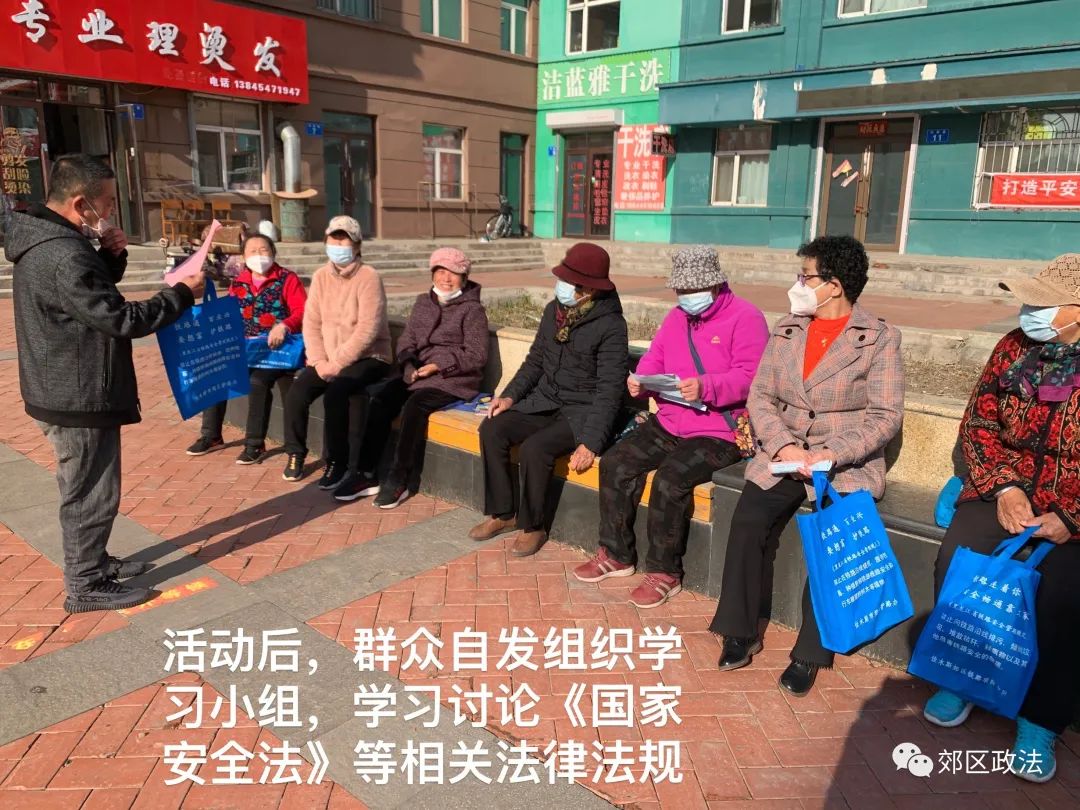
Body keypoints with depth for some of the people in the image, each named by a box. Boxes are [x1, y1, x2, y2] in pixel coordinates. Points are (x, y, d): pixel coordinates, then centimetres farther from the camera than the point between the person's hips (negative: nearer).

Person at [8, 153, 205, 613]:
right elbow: (118, 318, -26)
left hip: (70, 392, 11)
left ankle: (92, 562, 39)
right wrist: (183, 295, -17)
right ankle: (85, 587, 17)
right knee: (91, 494, 3)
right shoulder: (63, 255, -25)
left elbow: (95, 294, 19)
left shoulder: (47, 242, 8)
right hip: (79, 399, -11)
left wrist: (112, 256, 1)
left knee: (87, 489, 23)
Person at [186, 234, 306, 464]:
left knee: (257, 380, -31)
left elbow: (303, 312, -14)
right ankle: (211, 435, 10)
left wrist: (284, 326, -32)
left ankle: (255, 443, -16)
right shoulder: (237, 284, 13)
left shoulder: (288, 279, -3)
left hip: (276, 348, -6)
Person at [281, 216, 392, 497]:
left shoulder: (368, 277, -12)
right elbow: (312, 323, 3)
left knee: (335, 393, -29)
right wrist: (319, 361, -10)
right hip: (328, 358, 5)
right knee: (297, 393, -15)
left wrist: (337, 363, -21)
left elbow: (367, 330, -20)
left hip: (367, 357, -5)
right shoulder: (321, 276, 7)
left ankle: (338, 462, -13)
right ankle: (295, 453, 7)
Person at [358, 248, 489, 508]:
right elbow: (406, 340, 13)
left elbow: (476, 355, -8)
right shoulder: (423, 302, 17)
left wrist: (437, 366, -16)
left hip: (454, 379, -5)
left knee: (414, 405, -32)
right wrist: (410, 365, -8)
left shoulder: (472, 310, -1)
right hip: (417, 373, 5)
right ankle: (366, 472, -15)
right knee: (380, 402, -20)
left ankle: (399, 479, -23)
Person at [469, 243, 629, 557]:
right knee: (492, 429, -14)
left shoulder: (610, 324, -17)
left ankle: (532, 526, -5)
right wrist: (511, 395, 1)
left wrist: (591, 443, -27)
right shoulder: (553, 311, 4)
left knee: (534, 448, -29)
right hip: (544, 402, 7)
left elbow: (610, 390, -20)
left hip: (581, 412, -7)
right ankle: (502, 513, 2)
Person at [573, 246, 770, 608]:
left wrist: (706, 388, -34)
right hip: (668, 423, 7)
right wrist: (641, 380, -9)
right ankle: (616, 554, 7)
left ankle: (664, 572, -8)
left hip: (718, 433, -7)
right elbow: (654, 360, 15)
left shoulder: (745, 317, -8)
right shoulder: (676, 317, 14)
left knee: (669, 480, -28)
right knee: (615, 463, -8)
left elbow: (750, 377, -18)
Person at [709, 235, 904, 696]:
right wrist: (784, 447, -12)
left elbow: (885, 416, -7)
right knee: (748, 522, -21)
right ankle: (740, 633, -4)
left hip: (848, 467, -3)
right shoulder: (786, 330, 11)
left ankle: (810, 652, -8)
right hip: (782, 456, 3)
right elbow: (760, 398, 5)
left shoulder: (880, 338, -1)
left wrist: (832, 455, -21)